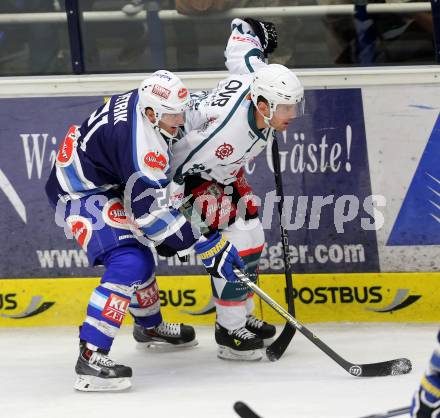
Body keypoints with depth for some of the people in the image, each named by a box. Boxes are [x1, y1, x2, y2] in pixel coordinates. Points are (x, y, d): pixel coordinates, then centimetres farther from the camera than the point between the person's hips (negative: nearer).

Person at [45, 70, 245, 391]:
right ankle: (90, 358, -31)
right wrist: (208, 248, -30)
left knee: (141, 251, 27)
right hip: (80, 195, -11)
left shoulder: (140, 100, -5)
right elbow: (153, 210, -32)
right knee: (129, 264, -25)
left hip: (105, 182, 11)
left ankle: (150, 327, 52)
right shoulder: (142, 144, -33)